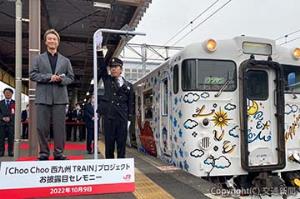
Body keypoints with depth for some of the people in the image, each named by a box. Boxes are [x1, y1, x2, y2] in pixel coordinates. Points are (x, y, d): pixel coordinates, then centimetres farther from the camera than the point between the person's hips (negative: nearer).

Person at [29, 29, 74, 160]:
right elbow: (32, 74, 3)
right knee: (42, 127, 1)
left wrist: (61, 79, -9)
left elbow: (71, 78, 12)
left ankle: (59, 153, 8)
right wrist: (49, 77, -11)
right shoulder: (38, 59, 14)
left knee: (59, 127, 0)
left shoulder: (65, 61, 17)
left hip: (60, 97, 1)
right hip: (43, 97, 0)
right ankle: (43, 153, 11)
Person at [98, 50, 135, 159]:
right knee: (109, 143, 3)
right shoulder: (107, 80, 11)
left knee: (122, 143, 4)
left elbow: (130, 104, 8)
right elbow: (101, 67, -1)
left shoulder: (128, 85, 9)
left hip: (122, 119, 0)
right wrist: (99, 52, -10)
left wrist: (129, 119, 3)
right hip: (109, 117, 0)